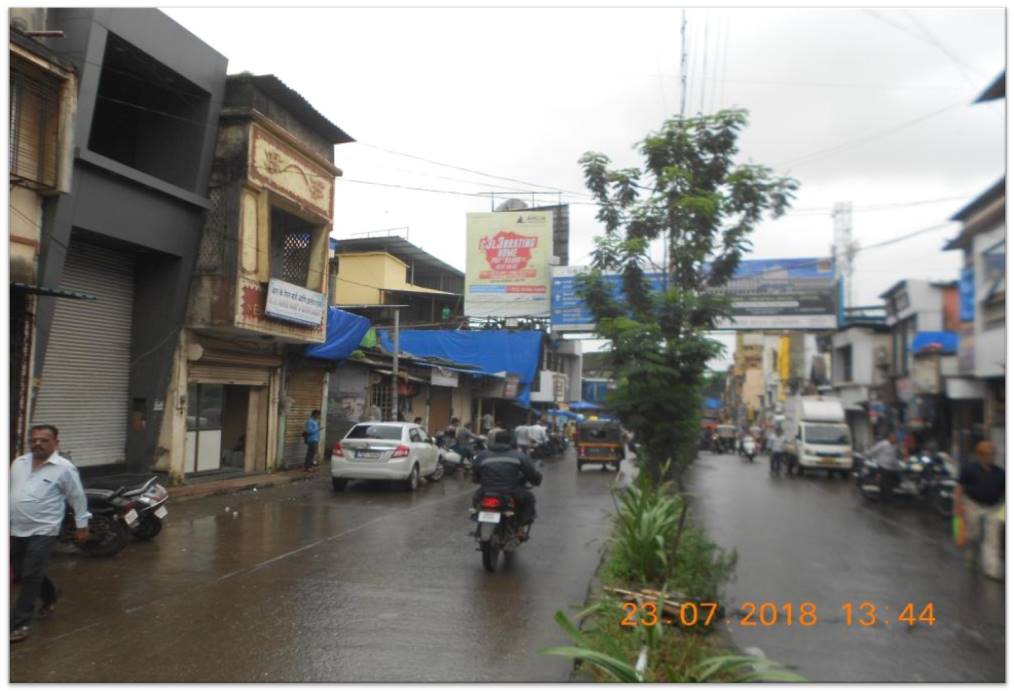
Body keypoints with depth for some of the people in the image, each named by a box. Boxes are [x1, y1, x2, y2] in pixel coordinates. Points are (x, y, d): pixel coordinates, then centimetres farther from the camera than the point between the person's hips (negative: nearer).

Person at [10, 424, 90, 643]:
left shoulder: (64, 468, -10)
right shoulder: (18, 463, 6)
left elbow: (78, 498, -4)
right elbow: (8, 492, 17)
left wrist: (81, 525, -1)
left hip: (43, 531, -6)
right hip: (17, 530, 7)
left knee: (30, 577, -5)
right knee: (18, 573, 18)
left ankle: (20, 623, 5)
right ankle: (50, 594, 43)